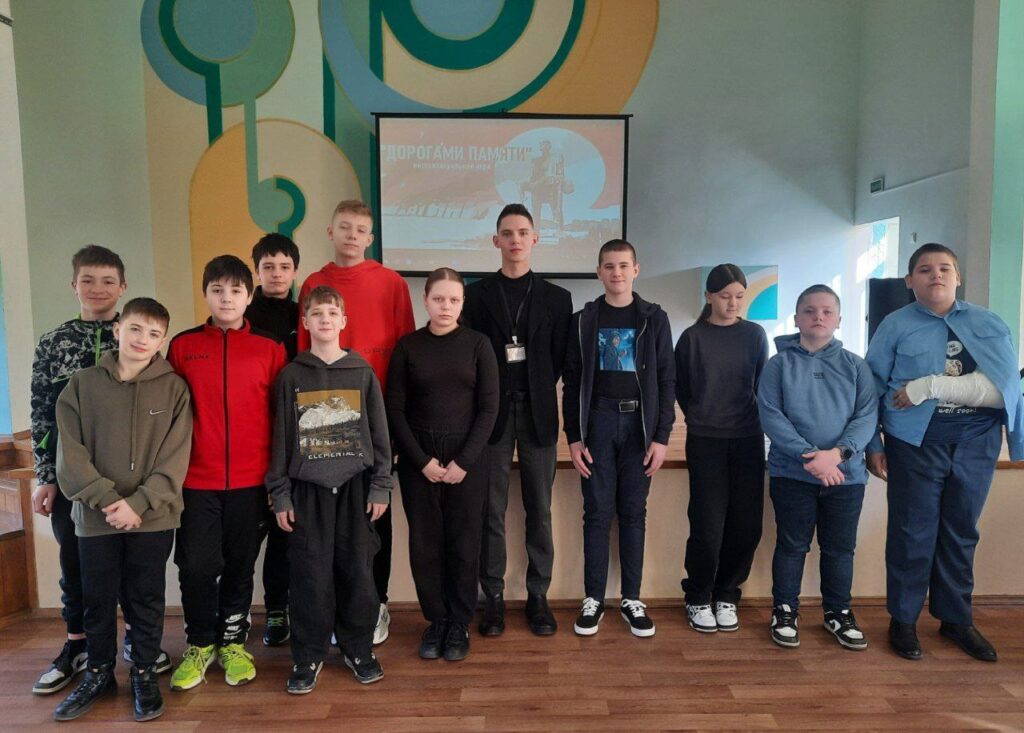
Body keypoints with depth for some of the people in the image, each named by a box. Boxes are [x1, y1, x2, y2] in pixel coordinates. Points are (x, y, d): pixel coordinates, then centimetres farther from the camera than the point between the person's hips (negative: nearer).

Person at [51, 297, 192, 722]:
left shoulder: (173, 389, -3)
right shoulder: (82, 386, 1)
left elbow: (174, 459, -8)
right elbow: (70, 455, -4)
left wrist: (137, 502, -17)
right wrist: (108, 500, -14)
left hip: (154, 517, -1)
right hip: (94, 516, 2)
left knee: (147, 599, 10)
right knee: (97, 599, 14)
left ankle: (144, 674, 28)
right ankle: (99, 673, 34)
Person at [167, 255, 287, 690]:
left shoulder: (270, 349, 0)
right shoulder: (182, 346, 2)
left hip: (250, 481, 0)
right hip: (196, 480, 0)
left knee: (240, 566, 12)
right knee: (196, 566, 6)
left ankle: (232, 643, 31)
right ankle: (199, 645, 29)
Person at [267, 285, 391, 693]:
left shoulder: (362, 372, 3)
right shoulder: (292, 375, 3)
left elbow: (378, 431, 3)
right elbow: (281, 437, 4)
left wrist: (381, 485, -1)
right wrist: (280, 493, 1)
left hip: (354, 485, 0)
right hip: (308, 488, 0)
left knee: (357, 571, 6)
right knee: (310, 575, 3)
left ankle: (357, 648, 23)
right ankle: (308, 655, 19)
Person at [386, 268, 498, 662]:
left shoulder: (478, 344, 0)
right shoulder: (408, 346, 1)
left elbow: (489, 408, -3)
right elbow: (394, 409, -1)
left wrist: (463, 461, -10)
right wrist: (423, 460, -9)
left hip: (467, 457, 0)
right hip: (417, 459, 1)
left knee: (463, 543, 4)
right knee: (425, 543, 6)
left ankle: (459, 624, 21)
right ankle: (436, 620, 23)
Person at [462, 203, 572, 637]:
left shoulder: (556, 298, 6)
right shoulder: (475, 295, 4)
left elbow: (560, 360, 5)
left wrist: (536, 393, -2)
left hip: (537, 413, 1)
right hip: (492, 413, 0)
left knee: (539, 510, 7)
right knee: (492, 510, 5)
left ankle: (538, 595, 19)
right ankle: (493, 596, 17)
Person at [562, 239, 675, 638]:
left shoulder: (654, 318, 4)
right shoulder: (583, 320, 5)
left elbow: (666, 380, 2)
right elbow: (571, 381, 4)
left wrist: (661, 436, -4)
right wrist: (574, 436, -3)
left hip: (639, 424, 0)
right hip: (598, 422, 0)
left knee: (633, 513, 7)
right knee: (597, 513, 4)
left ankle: (632, 599, 18)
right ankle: (593, 598, 15)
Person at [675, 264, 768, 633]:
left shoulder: (755, 335, 5)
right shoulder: (692, 337, -1)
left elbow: (763, 385, 12)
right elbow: (680, 390, 8)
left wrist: (750, 420, 9)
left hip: (748, 440, 2)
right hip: (705, 441, -2)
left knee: (746, 524, 2)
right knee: (708, 524, -3)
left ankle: (726, 596, 21)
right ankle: (698, 599, 16)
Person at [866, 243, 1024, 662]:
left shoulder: (990, 325, 8)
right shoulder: (896, 326, -1)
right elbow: (872, 389, -2)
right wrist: (872, 445, -5)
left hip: (977, 444, 3)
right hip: (916, 443, -3)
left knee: (961, 534, 14)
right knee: (913, 534, 3)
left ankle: (955, 619, 30)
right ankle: (903, 621, 19)